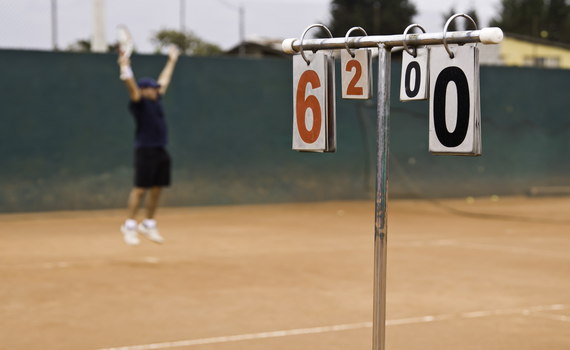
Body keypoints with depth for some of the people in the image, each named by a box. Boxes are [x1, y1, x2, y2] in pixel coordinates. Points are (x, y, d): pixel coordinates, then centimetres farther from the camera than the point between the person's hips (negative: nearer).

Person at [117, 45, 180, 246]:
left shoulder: (155, 100, 16)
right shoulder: (139, 102, -5)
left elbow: (164, 81, 29)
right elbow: (131, 86, -22)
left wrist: (172, 61, 38)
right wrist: (125, 68, -37)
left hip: (161, 151, 8)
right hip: (145, 151, -8)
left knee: (156, 189, 10)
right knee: (140, 189, -6)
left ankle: (149, 225, 20)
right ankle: (129, 226, 2)